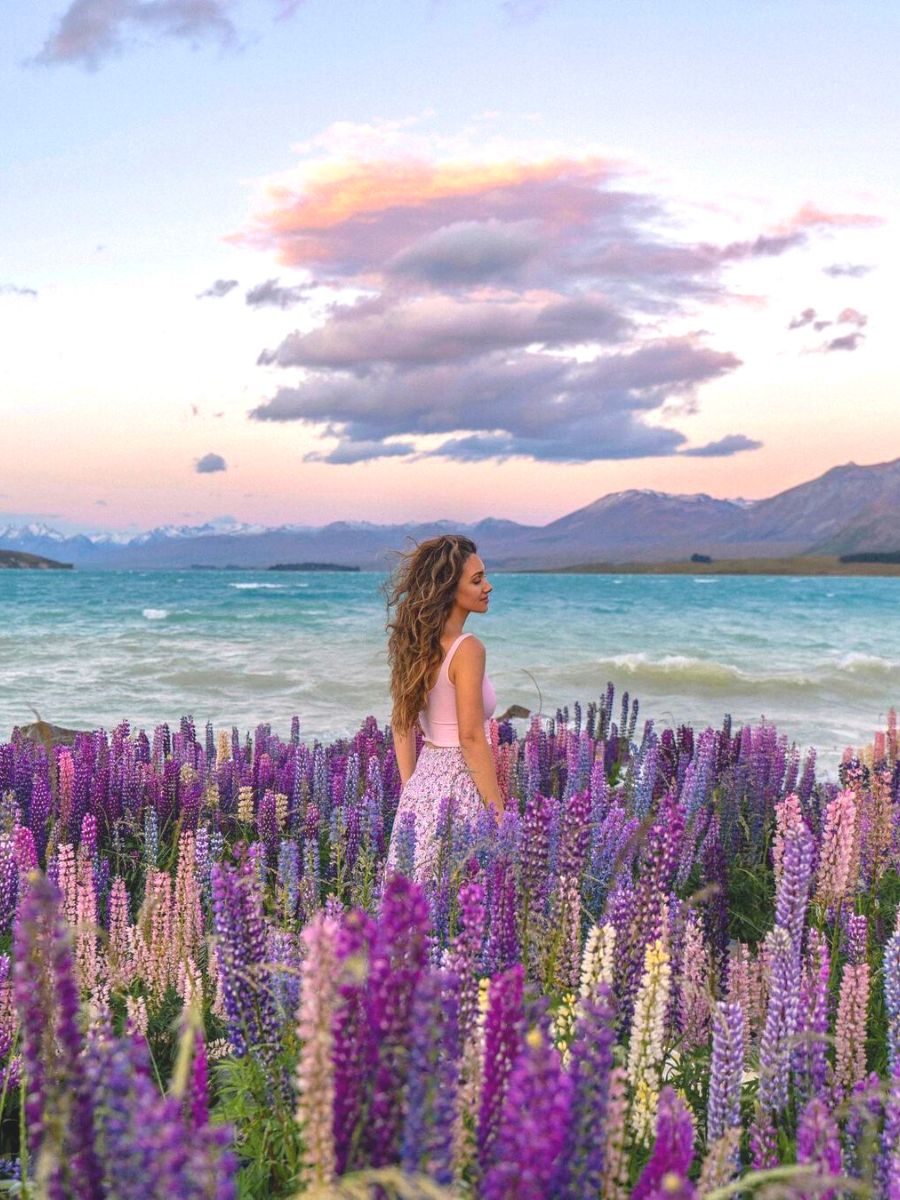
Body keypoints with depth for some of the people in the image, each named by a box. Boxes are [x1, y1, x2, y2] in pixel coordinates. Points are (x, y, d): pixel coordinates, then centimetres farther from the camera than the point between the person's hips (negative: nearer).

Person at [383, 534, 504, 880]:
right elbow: (472, 738, -19)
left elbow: (401, 722, 13)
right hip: (458, 787, -8)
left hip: (422, 785, 8)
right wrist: (499, 813, -14)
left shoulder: (417, 643, 8)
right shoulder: (467, 649, -17)